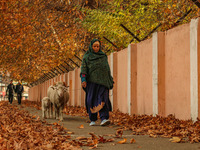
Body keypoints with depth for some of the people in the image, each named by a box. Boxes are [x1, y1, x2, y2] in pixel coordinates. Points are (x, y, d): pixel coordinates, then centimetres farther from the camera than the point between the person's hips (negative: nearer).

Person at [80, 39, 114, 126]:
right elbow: (83, 69, -2)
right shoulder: (86, 57, 8)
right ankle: (92, 120, 8)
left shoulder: (103, 56, 17)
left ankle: (104, 119, -25)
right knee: (92, 100, -3)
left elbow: (107, 69, 19)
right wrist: (83, 80, -16)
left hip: (102, 81, 1)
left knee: (103, 99, -13)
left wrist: (110, 81, 14)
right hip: (92, 81, -1)